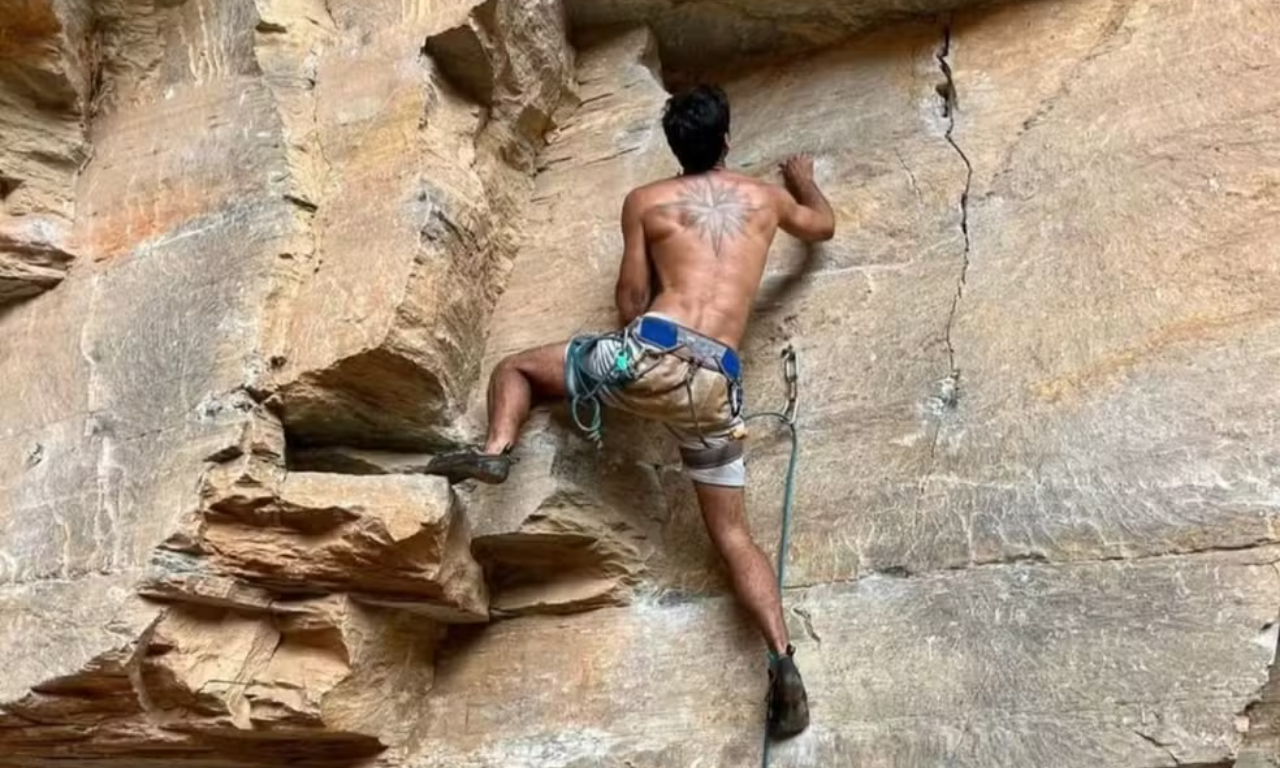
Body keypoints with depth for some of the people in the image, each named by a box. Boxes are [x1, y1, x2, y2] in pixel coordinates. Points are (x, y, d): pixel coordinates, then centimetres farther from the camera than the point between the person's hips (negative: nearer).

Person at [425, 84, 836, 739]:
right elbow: (823, 226, 43)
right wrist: (805, 181, 62)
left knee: (515, 369, 19)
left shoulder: (645, 201, 15)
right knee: (732, 535, 11)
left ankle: (495, 452, -10)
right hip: (718, 383, 3)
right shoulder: (765, 197, 22)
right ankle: (781, 657, -7)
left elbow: (631, 303, 13)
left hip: (652, 355, -2)